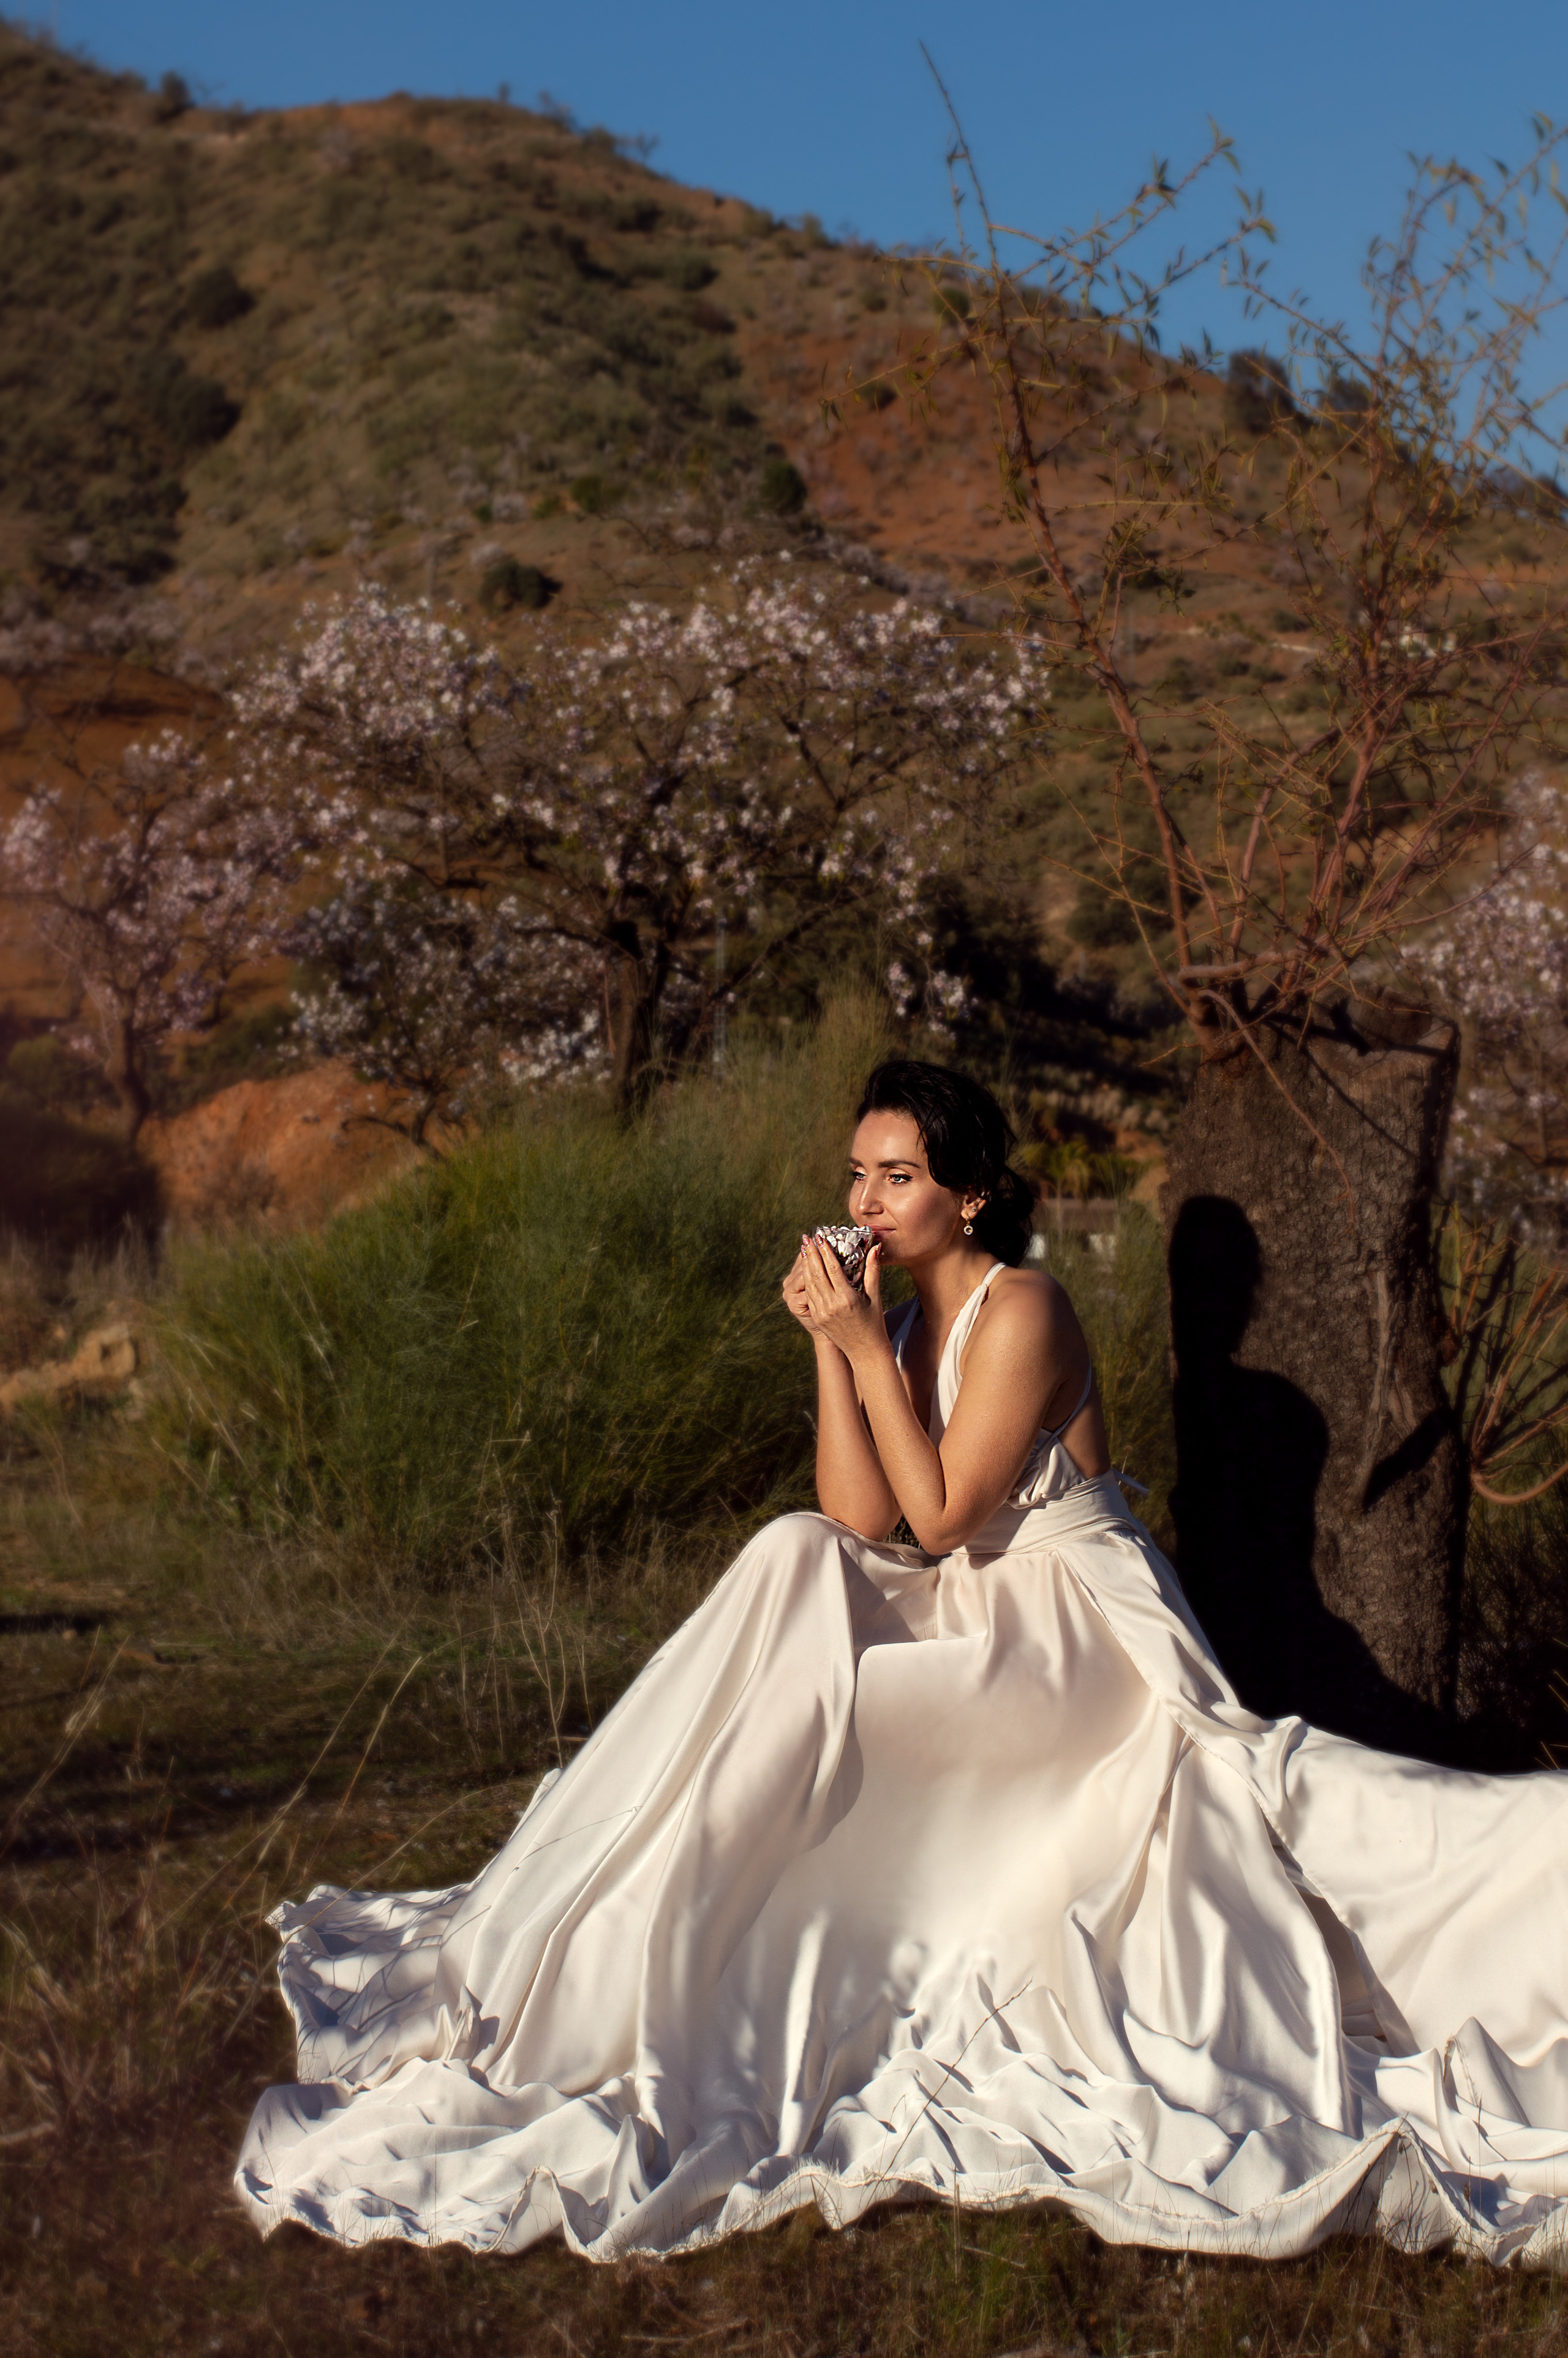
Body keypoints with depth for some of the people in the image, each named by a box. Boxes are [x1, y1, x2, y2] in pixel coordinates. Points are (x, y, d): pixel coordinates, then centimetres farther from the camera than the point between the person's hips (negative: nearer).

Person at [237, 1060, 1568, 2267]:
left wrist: (867, 1346, -18)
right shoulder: (902, 1318, 9)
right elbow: (862, 1520, -2)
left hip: (1078, 1636, -7)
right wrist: (830, 1345, -9)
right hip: (971, 1619, 8)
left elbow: (936, 1517, -17)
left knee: (795, 1697, -25)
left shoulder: (1020, 1312, -14)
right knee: (796, 1561, -18)